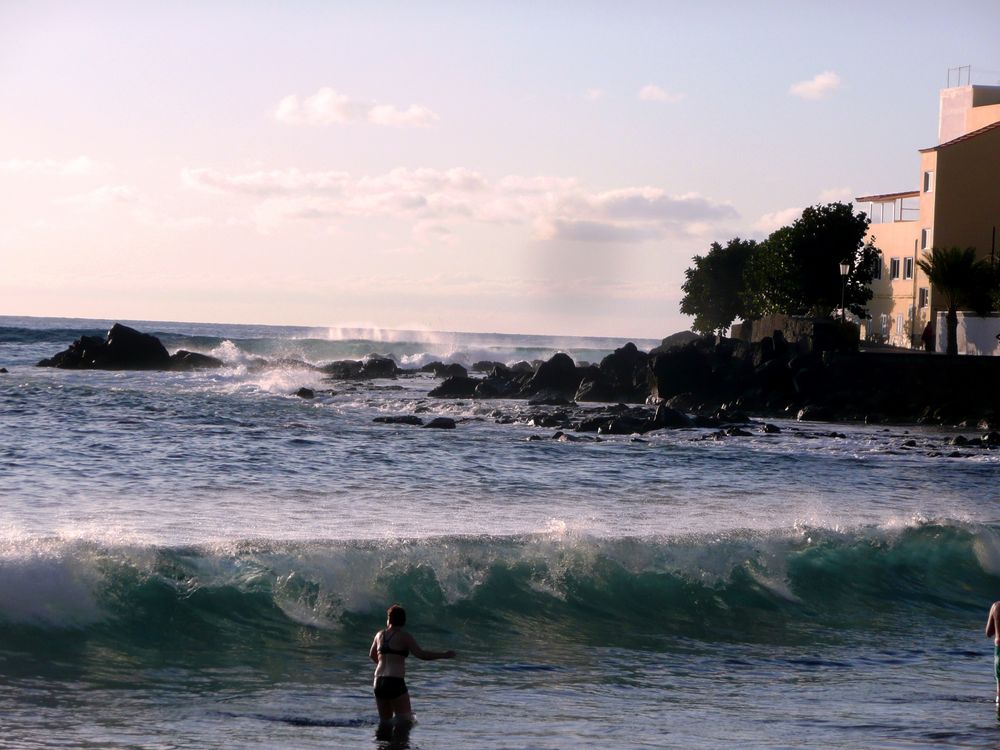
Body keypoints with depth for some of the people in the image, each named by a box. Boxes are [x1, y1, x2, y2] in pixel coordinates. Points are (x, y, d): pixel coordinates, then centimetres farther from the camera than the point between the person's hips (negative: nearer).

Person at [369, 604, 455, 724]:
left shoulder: (380, 635, 13)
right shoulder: (404, 636, -5)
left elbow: (372, 655, 29)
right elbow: (420, 654, -15)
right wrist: (444, 655, -8)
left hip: (379, 682, 6)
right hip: (395, 682, -6)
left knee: (385, 721, 14)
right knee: (406, 720, -5)